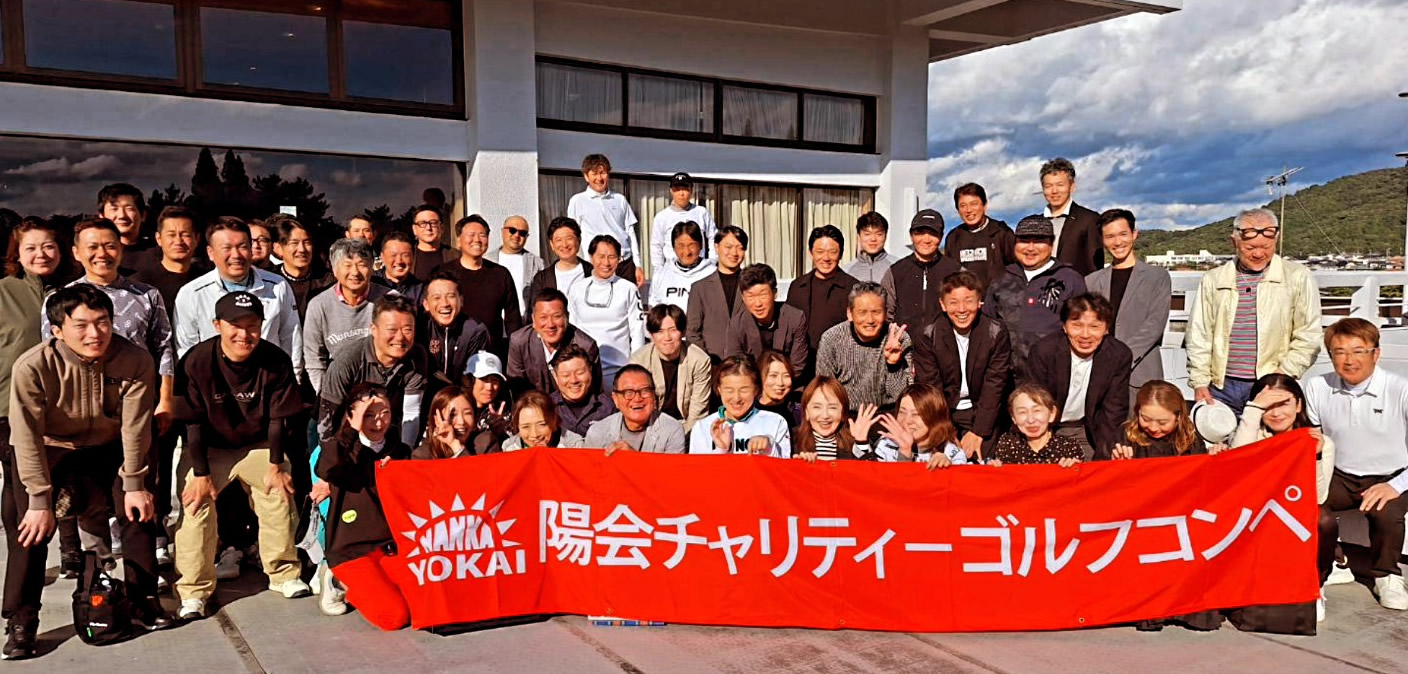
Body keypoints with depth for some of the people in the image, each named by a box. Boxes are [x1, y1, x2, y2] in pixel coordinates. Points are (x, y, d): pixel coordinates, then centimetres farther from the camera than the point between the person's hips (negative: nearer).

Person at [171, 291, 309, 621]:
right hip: (208, 448, -2)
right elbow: (193, 422, -15)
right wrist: (201, 473, -15)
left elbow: (277, 417, -7)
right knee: (196, 504, -16)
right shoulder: (196, 362, -21)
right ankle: (194, 592, -7)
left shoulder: (276, 361, -16)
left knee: (280, 495, -9)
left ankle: (283, 574, 8)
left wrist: (276, 465, -6)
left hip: (258, 445, 2)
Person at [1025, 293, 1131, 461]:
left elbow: (1113, 412, -8)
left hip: (1090, 431, 2)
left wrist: (1104, 454, -21)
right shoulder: (1043, 352, -16)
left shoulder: (1120, 356, -11)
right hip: (1049, 429, -2)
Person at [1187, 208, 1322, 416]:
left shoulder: (1298, 278, 3)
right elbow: (1199, 336, 11)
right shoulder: (1213, 280, 9)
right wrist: (1199, 382, 4)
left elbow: (1307, 339, 0)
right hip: (1222, 387, 2)